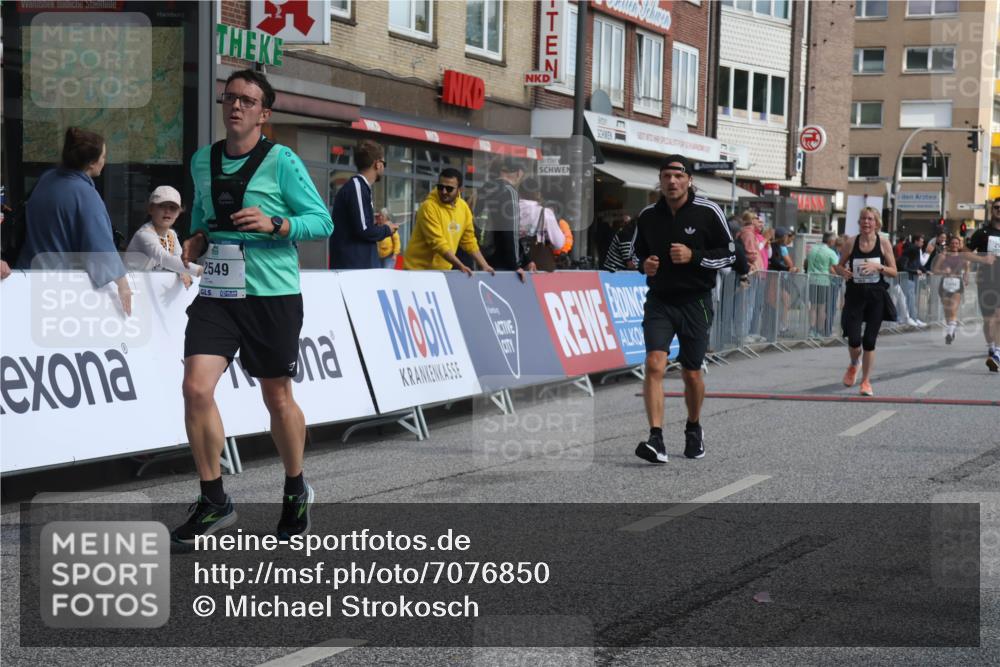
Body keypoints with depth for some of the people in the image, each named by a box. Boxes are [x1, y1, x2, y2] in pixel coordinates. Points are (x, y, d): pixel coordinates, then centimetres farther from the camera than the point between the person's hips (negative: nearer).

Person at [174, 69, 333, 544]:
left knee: (277, 397, 7)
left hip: (272, 294, -3)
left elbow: (322, 220, -7)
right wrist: (197, 238, 4)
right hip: (216, 292, 4)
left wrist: (274, 225, -22)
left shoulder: (281, 161, -6)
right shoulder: (202, 160, 9)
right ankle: (213, 501, 3)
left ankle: (296, 493, 31)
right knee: (196, 387, -12)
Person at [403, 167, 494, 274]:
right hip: (418, 269, -5)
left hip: (443, 270, 6)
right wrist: (460, 266, -29)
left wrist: (484, 265, 3)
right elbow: (437, 242, -23)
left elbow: (469, 241, 11)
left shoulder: (464, 207, 3)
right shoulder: (429, 207, -17)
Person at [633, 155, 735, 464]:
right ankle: (656, 440, -21)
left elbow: (729, 253, -2)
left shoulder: (708, 212, -6)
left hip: (695, 302, -1)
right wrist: (644, 264, -3)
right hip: (659, 301, 1)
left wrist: (694, 256, -17)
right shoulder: (648, 215, 3)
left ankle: (694, 429, 34)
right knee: (654, 365, -17)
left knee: (691, 373, 8)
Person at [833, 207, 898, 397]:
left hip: (876, 296, 0)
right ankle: (854, 365, 25)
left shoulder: (883, 243, -1)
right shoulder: (851, 242, 1)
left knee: (869, 341, 0)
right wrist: (843, 271, -12)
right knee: (854, 339, -9)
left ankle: (866, 381, 13)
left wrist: (878, 267, -17)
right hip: (855, 295, 0)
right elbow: (839, 265, 11)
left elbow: (893, 271, 1)